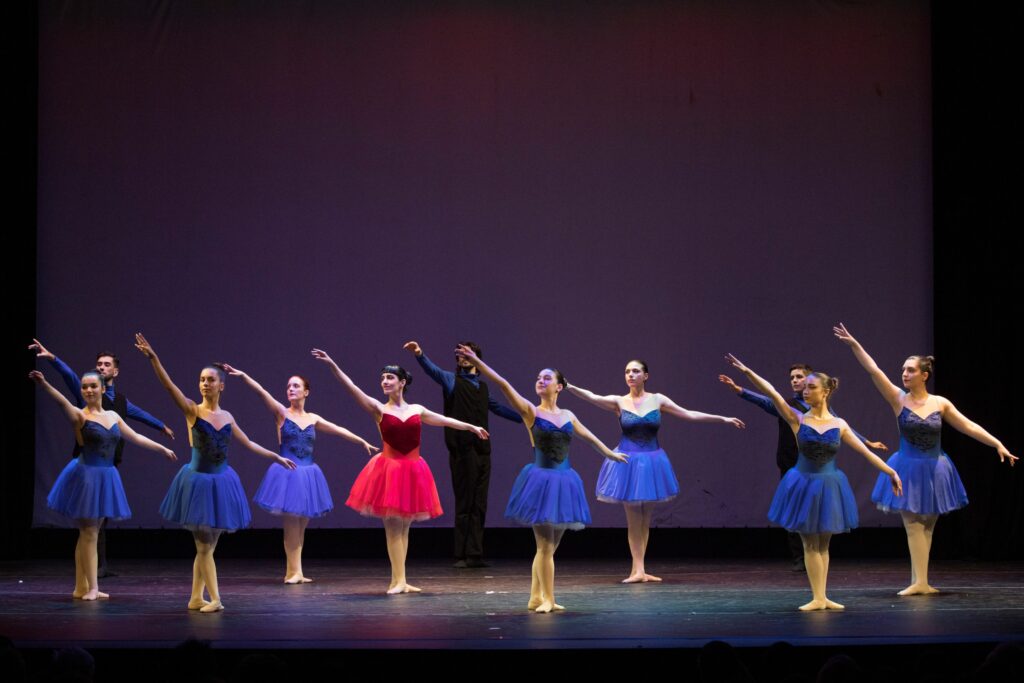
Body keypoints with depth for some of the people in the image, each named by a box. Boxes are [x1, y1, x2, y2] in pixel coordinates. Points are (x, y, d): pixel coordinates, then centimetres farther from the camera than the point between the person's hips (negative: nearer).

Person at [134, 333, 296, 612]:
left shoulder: (227, 417, 8)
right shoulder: (192, 410, -5)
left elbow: (249, 443, 20)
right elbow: (169, 385, -18)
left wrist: (276, 457, 24)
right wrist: (153, 359, -31)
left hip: (222, 481, 4)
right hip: (199, 480, -4)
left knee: (208, 545, 8)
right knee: (204, 545, -4)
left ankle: (196, 598, 17)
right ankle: (214, 599, -3)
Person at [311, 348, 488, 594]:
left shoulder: (417, 410, 9)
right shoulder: (378, 409, -1)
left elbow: (445, 420, 20)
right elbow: (352, 388, -11)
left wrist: (472, 427, 26)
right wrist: (333, 366, -21)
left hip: (412, 471, 3)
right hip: (389, 470, -3)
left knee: (404, 526, 7)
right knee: (393, 526, -3)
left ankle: (398, 580, 12)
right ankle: (399, 580, -3)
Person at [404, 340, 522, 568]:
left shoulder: (483, 387, 19)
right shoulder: (452, 381, 3)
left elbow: (496, 407, 34)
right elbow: (433, 370, -16)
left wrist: (523, 418, 42)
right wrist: (420, 355, -36)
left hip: (482, 451, 5)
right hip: (462, 451, -5)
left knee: (479, 505, 5)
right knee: (464, 504, -5)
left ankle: (475, 555, 9)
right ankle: (462, 556, -2)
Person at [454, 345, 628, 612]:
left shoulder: (568, 416, 11)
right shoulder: (531, 412, -3)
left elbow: (589, 437, 28)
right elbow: (503, 384, -13)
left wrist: (610, 453, 39)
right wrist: (477, 362, -22)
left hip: (564, 482, 5)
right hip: (541, 480, -5)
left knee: (549, 546, 9)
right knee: (545, 545, -5)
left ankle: (535, 598, 17)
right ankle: (547, 599, 3)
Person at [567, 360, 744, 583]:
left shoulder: (657, 399, 2)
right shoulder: (619, 402, -2)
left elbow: (689, 415, 5)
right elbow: (592, 397, -17)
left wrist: (723, 419, 3)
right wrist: (568, 386, -34)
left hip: (651, 462, 2)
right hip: (628, 463, -2)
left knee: (645, 520, 6)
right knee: (634, 520, -1)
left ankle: (638, 569, 11)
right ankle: (638, 570, 1)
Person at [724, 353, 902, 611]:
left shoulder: (839, 425, 0)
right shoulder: (798, 420, -5)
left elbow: (865, 452, 3)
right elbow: (773, 393, -16)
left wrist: (891, 472, 0)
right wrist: (747, 372, -26)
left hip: (829, 485, 1)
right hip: (804, 485, -1)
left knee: (823, 543, 9)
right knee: (810, 543, 2)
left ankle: (822, 596, 15)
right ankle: (817, 598, 7)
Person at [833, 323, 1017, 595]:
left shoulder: (941, 404, -1)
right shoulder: (899, 399, -5)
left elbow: (968, 426, 3)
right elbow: (874, 371, -12)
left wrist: (997, 444, -1)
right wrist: (854, 344, -20)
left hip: (934, 470, 1)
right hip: (908, 469, -1)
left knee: (926, 526, 5)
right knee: (913, 525, -3)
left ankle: (920, 582, 9)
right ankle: (919, 582, -4)